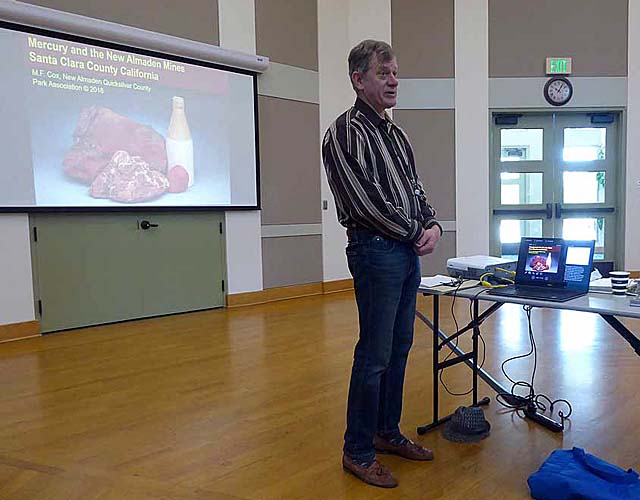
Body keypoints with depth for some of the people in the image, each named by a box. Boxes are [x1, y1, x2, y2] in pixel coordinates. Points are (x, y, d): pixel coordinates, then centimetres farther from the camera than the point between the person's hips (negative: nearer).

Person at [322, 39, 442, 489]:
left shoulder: (397, 134, 18)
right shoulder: (346, 132, -9)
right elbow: (367, 200, -17)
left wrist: (433, 224, 2)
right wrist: (414, 233, -7)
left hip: (408, 252, 9)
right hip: (376, 250, -8)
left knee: (399, 349, 14)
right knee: (375, 355, -4)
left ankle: (387, 432, 30)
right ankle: (358, 452, 11)